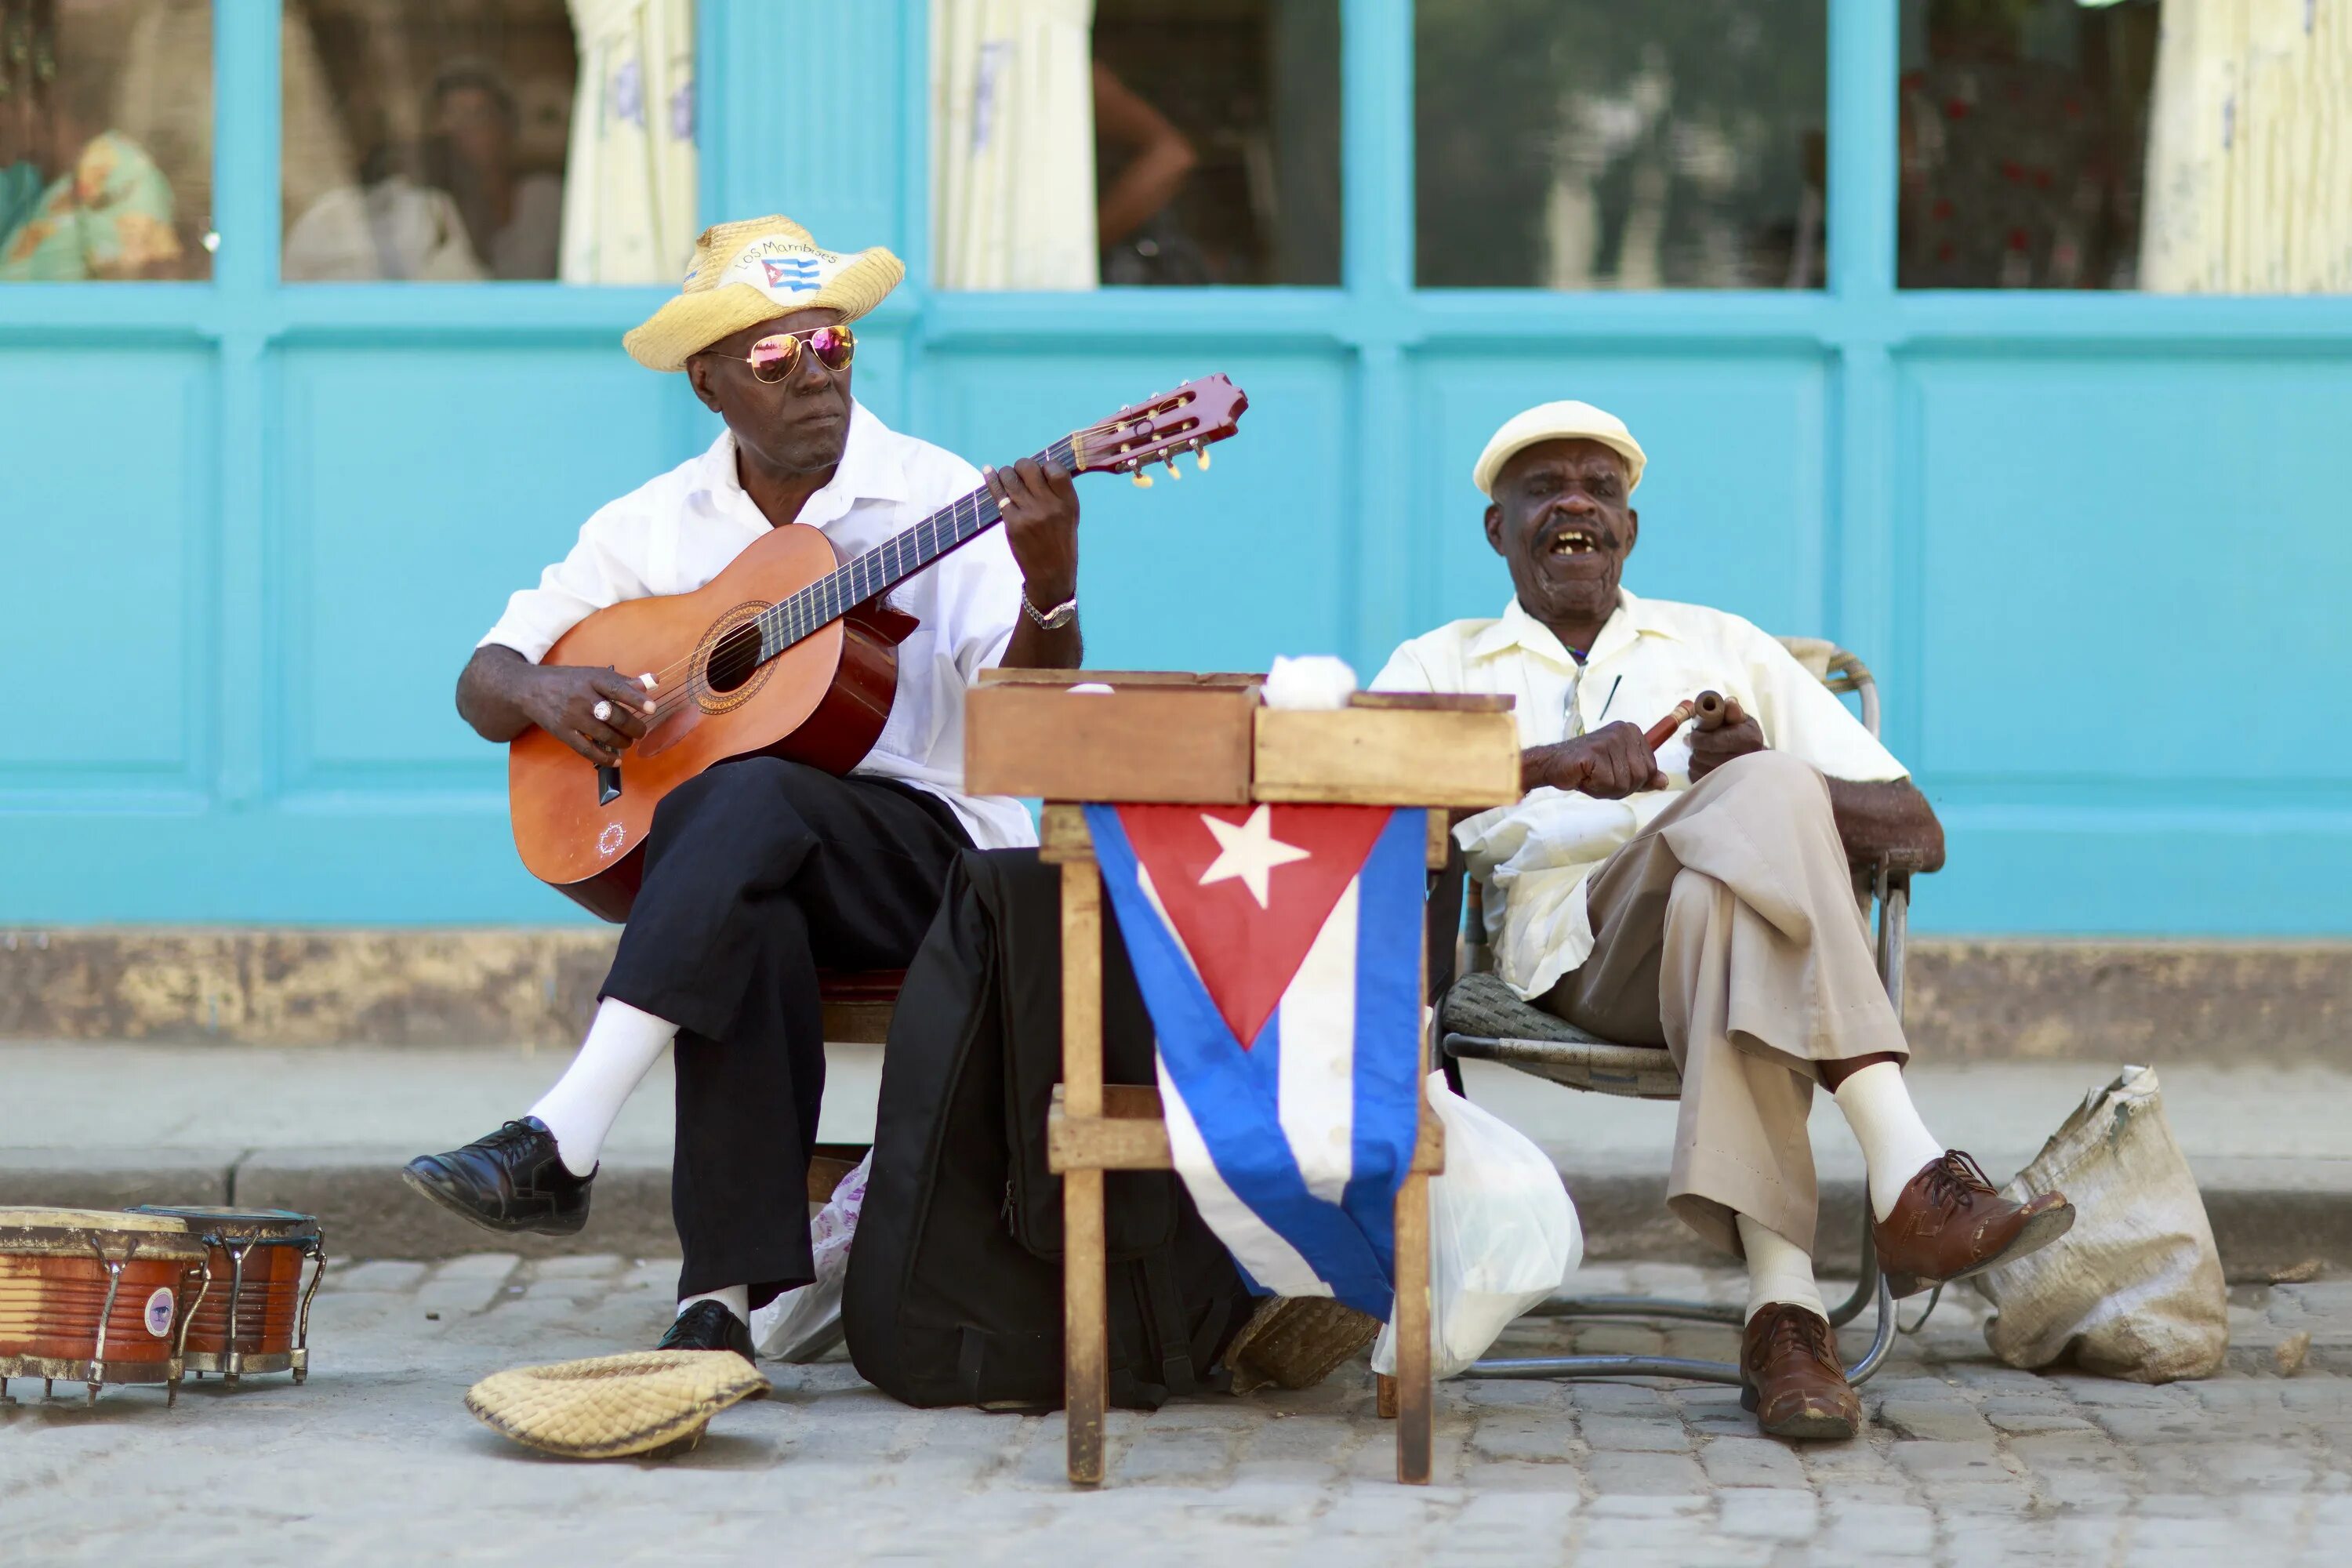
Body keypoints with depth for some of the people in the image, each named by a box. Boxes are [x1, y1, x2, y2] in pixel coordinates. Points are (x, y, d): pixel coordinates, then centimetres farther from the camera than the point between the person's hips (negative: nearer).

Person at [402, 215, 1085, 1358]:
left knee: (748, 796, -35)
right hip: (735, 869, 3)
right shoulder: (660, 525, 12)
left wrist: (1050, 588, -34)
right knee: (748, 921, -36)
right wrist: (544, 691, -9)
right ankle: (729, 1291, -40)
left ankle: (559, 1144, -44)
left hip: (931, 854, -2)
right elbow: (482, 682, 15)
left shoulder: (939, 498, 0)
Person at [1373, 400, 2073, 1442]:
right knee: (1765, 802, -34)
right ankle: (1911, 1179, -47)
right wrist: (1552, 764, -18)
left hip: (1727, 903, 2)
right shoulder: (1444, 666, 24)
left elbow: (1918, 833, 17)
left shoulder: (1724, 647, 29)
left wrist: (1762, 777, -4)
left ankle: (1783, 1308, -51)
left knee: (1720, 894, -38)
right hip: (1579, 953, -2)